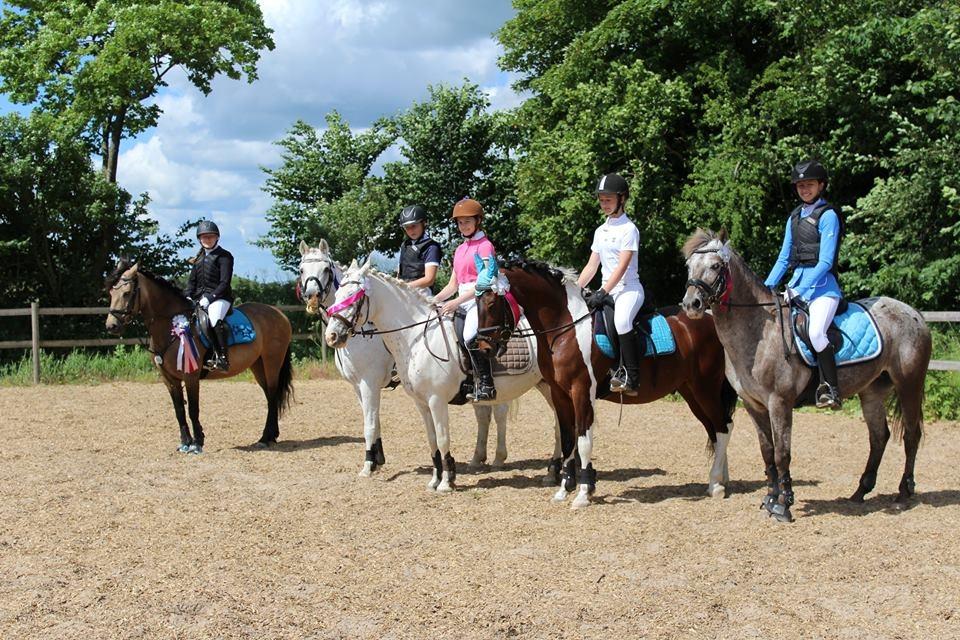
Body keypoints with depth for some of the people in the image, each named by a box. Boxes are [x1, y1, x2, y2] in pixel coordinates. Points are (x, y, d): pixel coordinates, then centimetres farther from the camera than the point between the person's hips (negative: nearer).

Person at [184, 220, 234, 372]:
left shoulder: (224, 256, -2)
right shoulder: (199, 257, 20)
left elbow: (224, 283, -11)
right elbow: (192, 280, 18)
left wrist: (209, 298, -20)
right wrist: (187, 297, -1)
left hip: (219, 297, -8)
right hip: (199, 298, 8)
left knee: (215, 319, -36)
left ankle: (222, 358, -37)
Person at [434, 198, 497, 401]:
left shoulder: (485, 246, -4)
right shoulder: (460, 249, 21)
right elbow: (453, 285, 22)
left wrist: (456, 302, -21)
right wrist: (433, 301, 6)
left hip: (481, 300, -9)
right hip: (463, 302, 9)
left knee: (470, 336, -33)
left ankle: (486, 385, -28)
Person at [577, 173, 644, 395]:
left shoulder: (628, 229, -7)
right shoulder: (600, 231, 17)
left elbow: (622, 267, -16)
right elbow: (592, 266, 17)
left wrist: (603, 293, -24)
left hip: (628, 288, -9)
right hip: (606, 290, 9)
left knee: (621, 319, -35)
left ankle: (630, 377, -35)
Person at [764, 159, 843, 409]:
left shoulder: (828, 216, -7)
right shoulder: (794, 217, 15)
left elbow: (825, 261, -14)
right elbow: (784, 258, 18)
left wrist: (799, 290, -20)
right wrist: (766, 287, 6)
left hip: (822, 284, -8)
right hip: (797, 281, 8)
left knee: (816, 332, -28)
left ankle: (830, 389, -17)